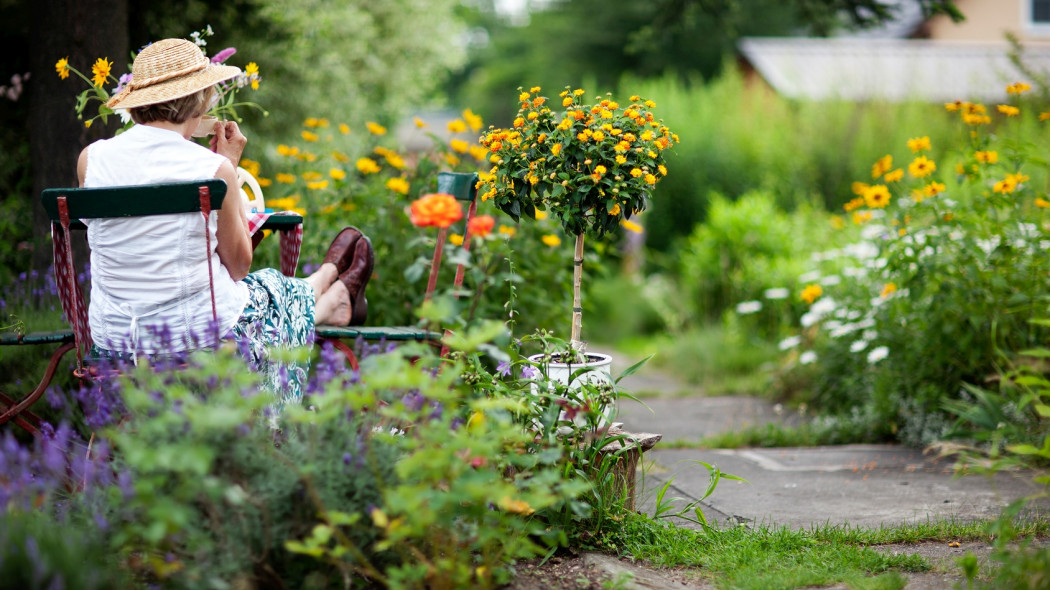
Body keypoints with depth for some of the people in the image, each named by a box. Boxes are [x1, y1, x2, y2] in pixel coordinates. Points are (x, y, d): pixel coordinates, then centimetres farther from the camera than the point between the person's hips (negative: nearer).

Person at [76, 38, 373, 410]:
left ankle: (333, 302, 63)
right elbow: (238, 266, -4)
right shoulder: (214, 169, -18)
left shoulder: (91, 159, -8)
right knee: (276, 293, 30)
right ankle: (336, 297, 65)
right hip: (203, 337, -5)